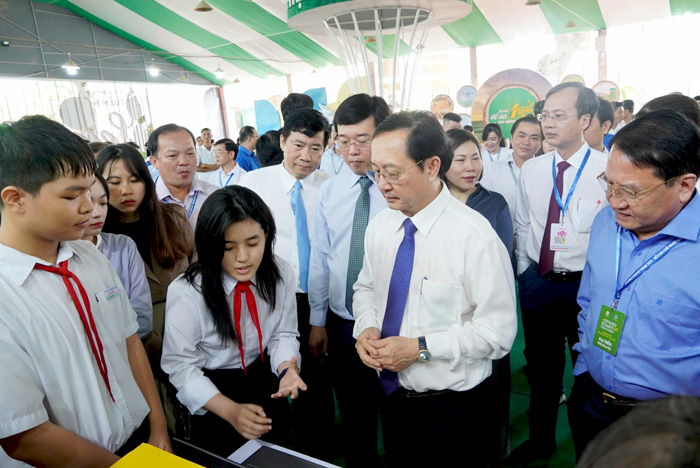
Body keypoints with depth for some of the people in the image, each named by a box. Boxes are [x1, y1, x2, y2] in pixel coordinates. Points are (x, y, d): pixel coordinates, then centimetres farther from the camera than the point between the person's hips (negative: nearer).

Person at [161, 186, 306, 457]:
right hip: (210, 388, -3)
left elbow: (283, 333, -7)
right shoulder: (186, 293, -28)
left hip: (264, 379, 4)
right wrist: (231, 410, -30)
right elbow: (181, 365, -21)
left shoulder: (281, 274, -17)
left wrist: (287, 368, -28)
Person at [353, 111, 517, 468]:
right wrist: (367, 327, -10)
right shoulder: (379, 226, -4)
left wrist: (420, 347, -23)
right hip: (391, 395, 6)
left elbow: (498, 331, -20)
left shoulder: (473, 235, -22)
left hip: (451, 408, -5)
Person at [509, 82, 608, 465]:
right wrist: (525, 273, 8)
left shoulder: (607, 170, -11)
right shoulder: (531, 170, 2)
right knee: (540, 366, 19)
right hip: (537, 284, 4)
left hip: (586, 285, -3)